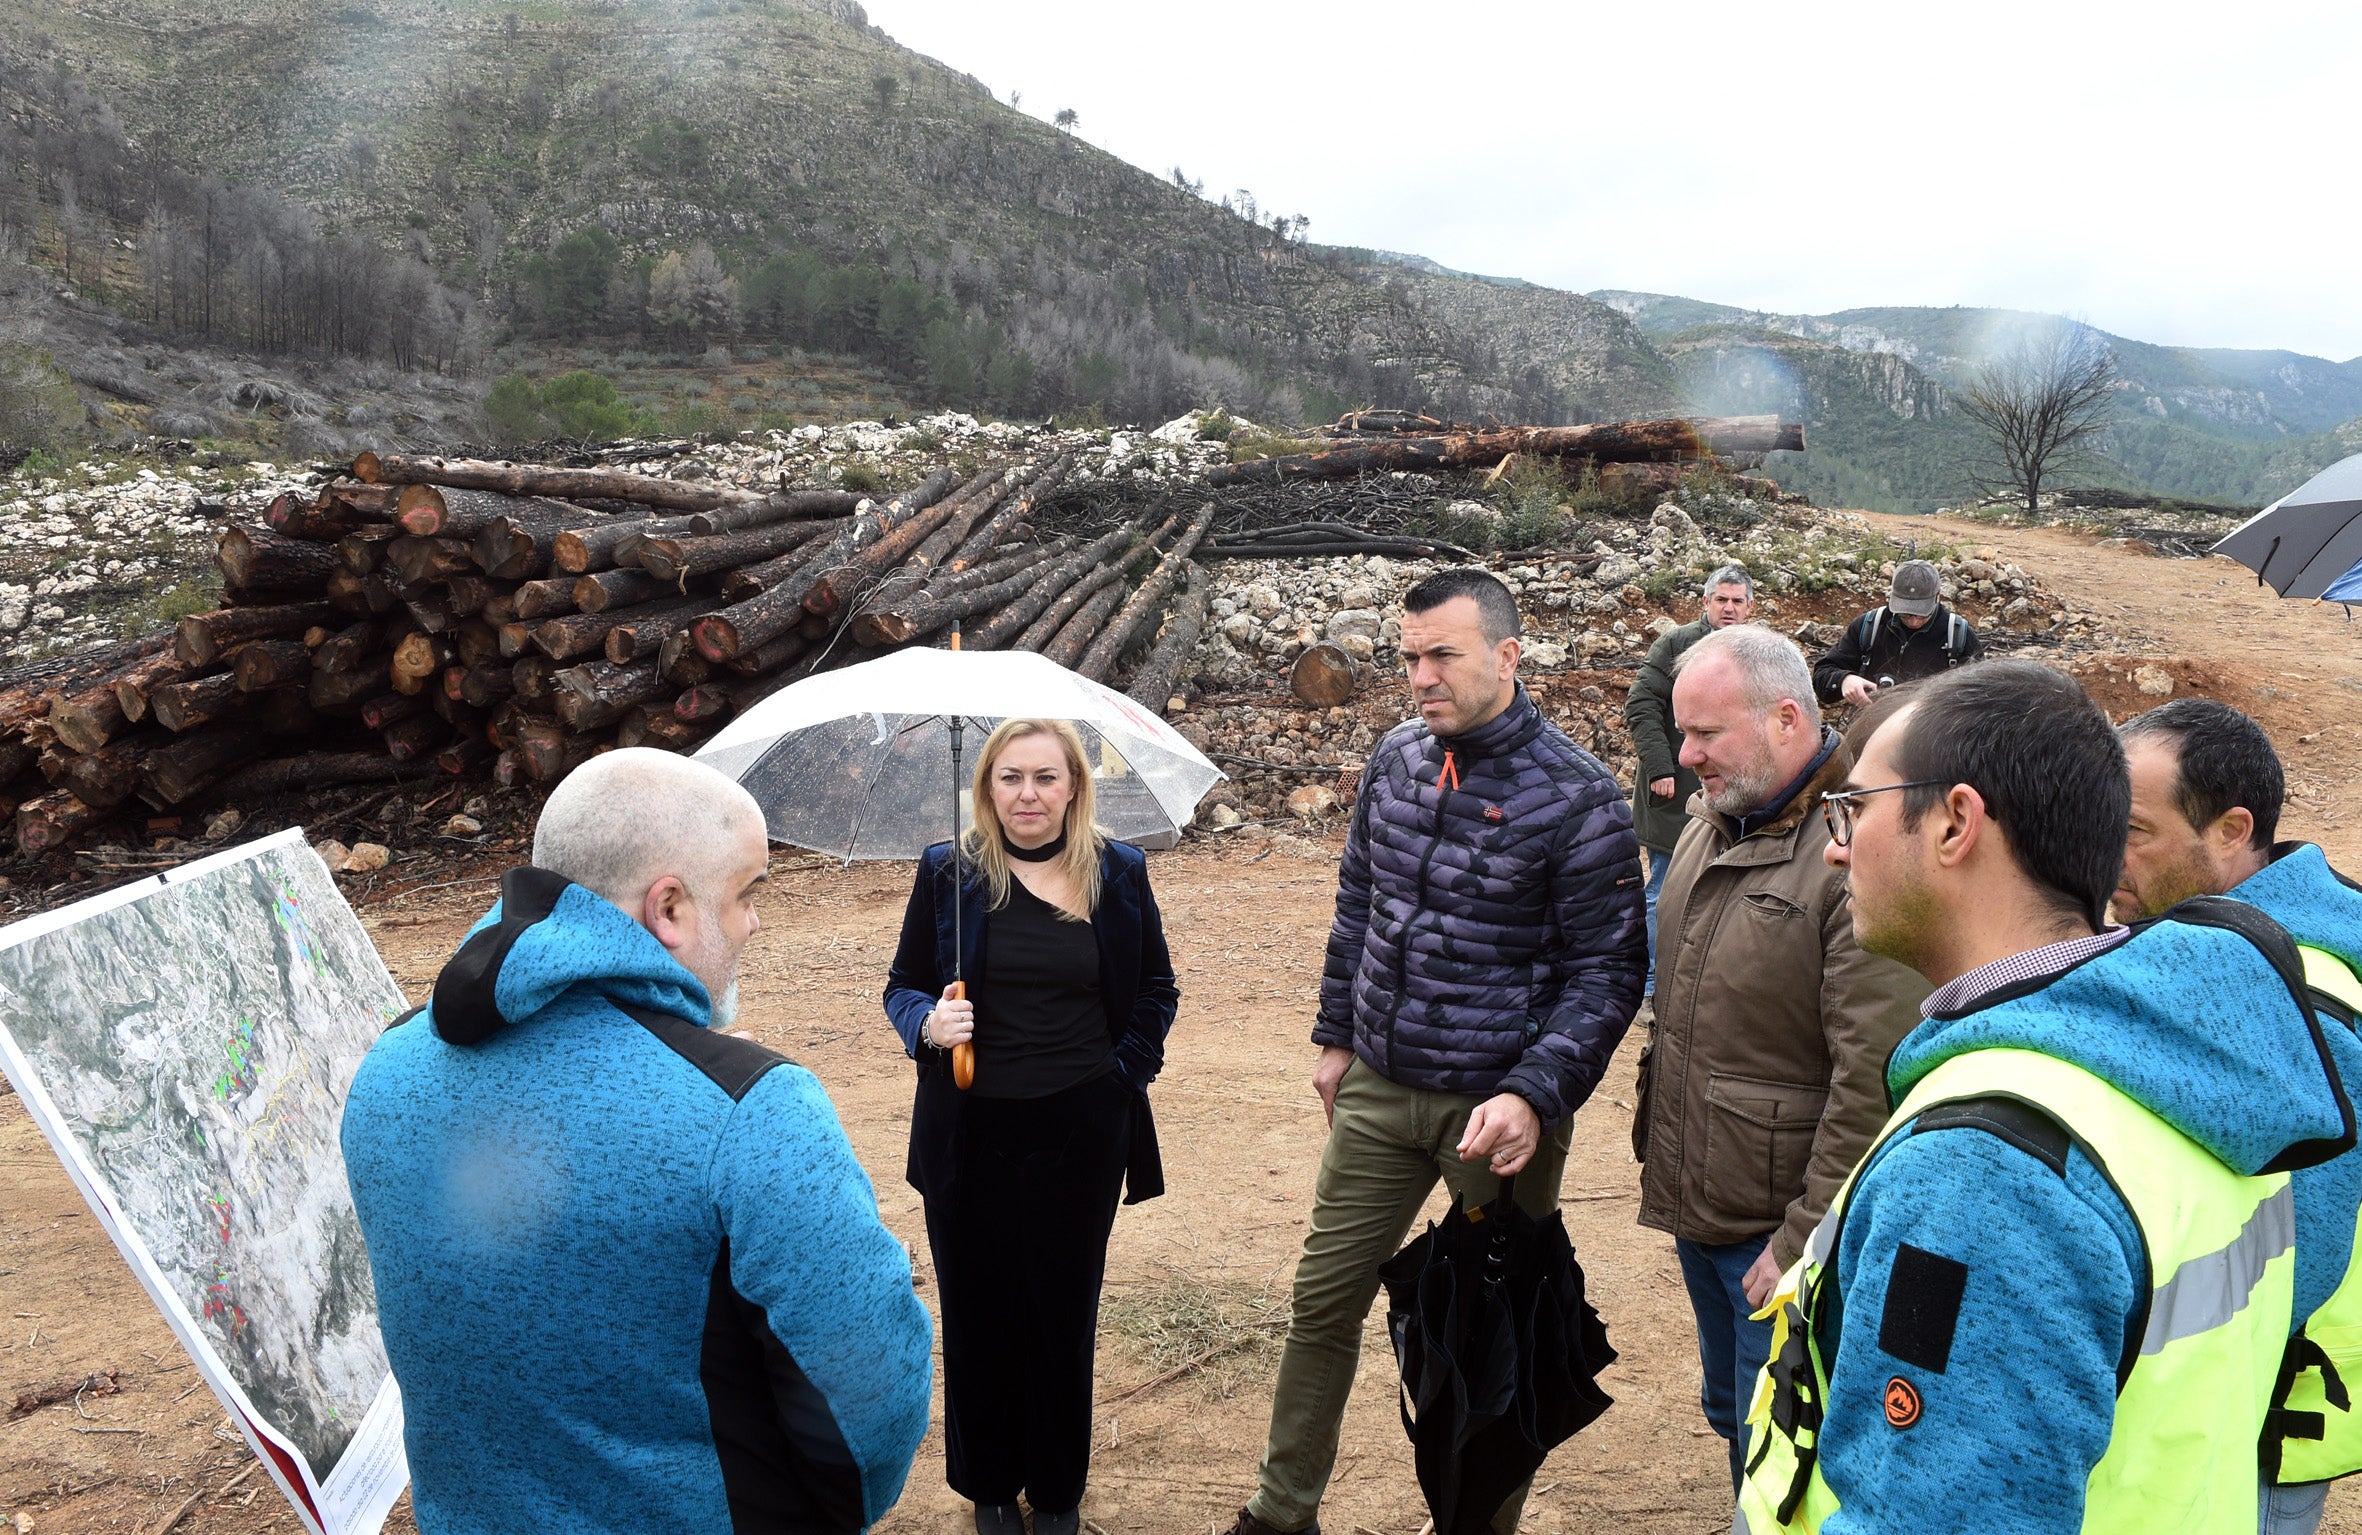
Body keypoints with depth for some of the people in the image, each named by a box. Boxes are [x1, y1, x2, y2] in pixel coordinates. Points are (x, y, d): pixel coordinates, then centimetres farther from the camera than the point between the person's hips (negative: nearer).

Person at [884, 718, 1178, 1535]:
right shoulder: (949, 872, -2)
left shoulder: (1118, 872, 1)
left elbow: (1156, 987, 10)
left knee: (1064, 1312, 10)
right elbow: (903, 984, 5)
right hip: (971, 1130, 0)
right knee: (978, 1312, 9)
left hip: (1081, 1131, 0)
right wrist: (927, 1023, -16)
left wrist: (1128, 1068, -2)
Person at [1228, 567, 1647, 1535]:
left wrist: (1535, 1095, -23)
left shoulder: (1576, 797, -15)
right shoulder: (1395, 759, 2)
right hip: (1378, 1090, 5)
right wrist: (1337, 1036, 15)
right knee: (1323, 1300, 12)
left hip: (1497, 1107, -5)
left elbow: (1606, 971, -13)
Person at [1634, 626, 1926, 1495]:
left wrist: (1805, 1241, -20)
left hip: (1783, 1230, -8)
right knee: (1732, 1418, 22)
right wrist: (1656, 1142, 15)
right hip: (1697, 1209, 8)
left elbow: (1874, 1075, -23)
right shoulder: (1711, 824, 7)